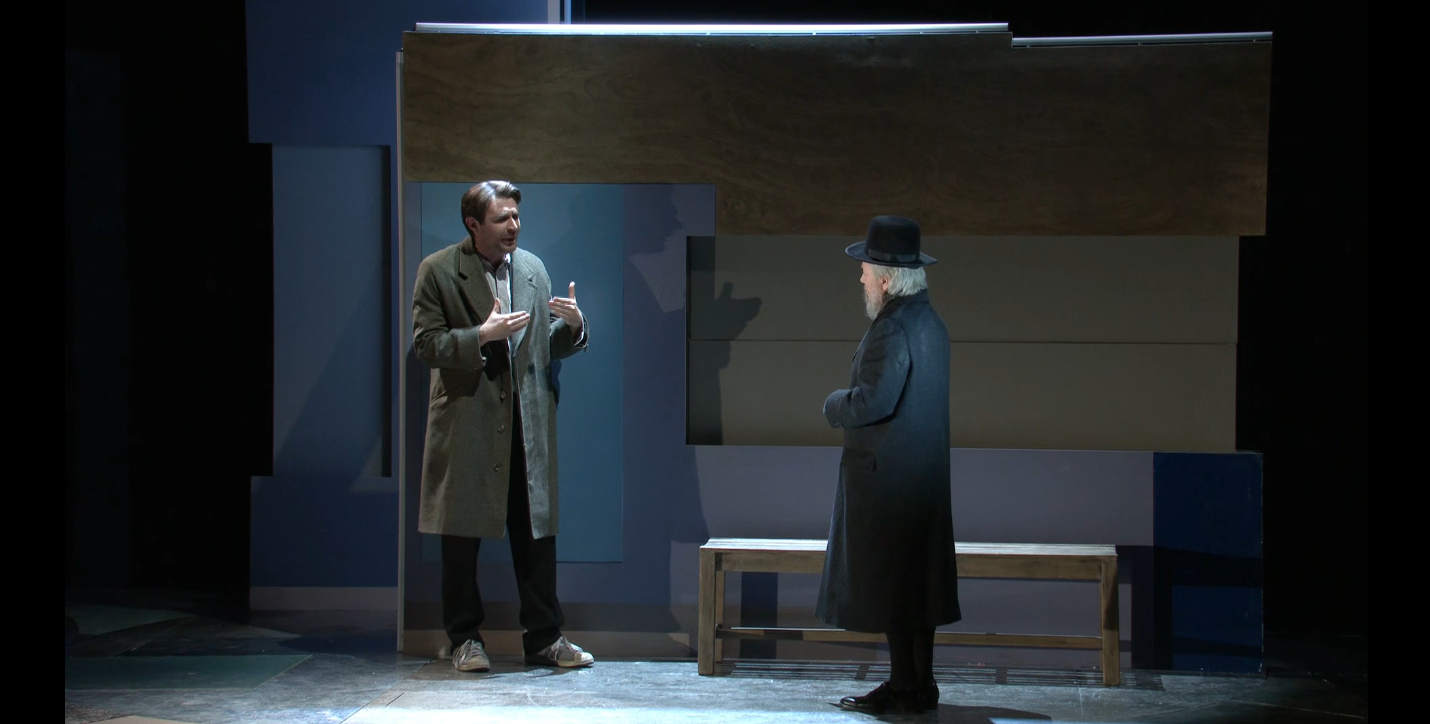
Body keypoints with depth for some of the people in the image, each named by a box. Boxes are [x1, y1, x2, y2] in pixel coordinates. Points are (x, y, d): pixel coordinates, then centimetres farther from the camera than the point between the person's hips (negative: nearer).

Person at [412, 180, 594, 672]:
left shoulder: (532, 268, 12)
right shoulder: (439, 271, -2)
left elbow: (549, 346, 15)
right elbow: (426, 344, -8)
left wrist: (573, 325, -6)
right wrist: (482, 335, -19)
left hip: (529, 422, 4)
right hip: (467, 421, -4)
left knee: (536, 531, 5)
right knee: (462, 535, 4)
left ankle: (544, 637, 13)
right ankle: (465, 639, 16)